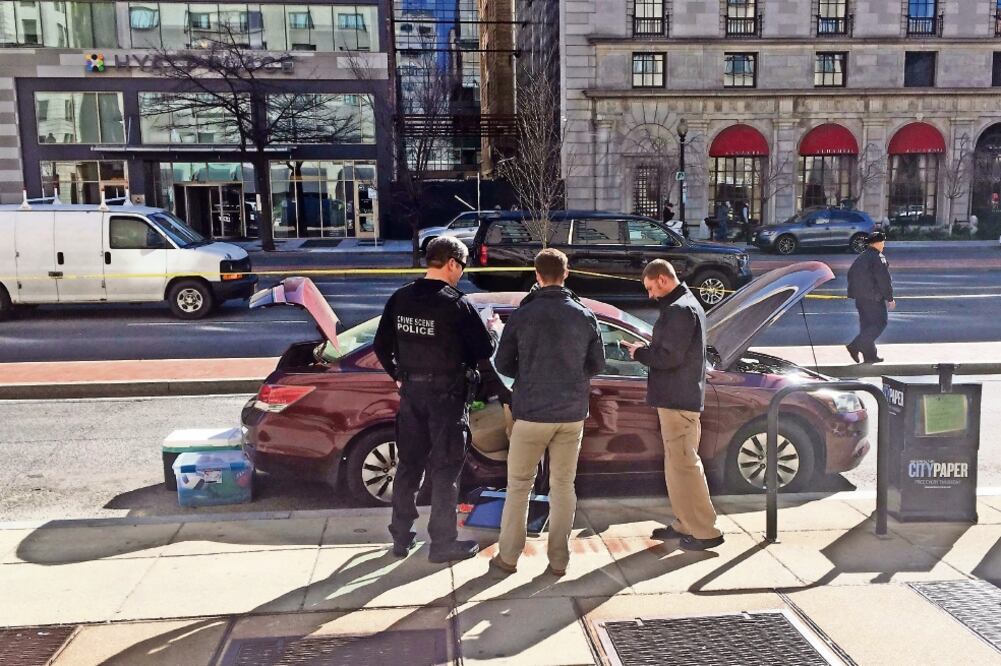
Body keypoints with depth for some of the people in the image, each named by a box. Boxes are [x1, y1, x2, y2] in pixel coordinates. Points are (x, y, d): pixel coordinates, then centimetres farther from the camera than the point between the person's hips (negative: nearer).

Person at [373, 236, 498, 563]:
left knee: (409, 464, 15)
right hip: (446, 395, -6)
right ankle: (443, 542, 13)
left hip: (411, 392, 6)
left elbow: (382, 345, 8)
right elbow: (484, 349, -12)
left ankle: (401, 537, 24)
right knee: (445, 470, 5)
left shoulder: (400, 299, 3)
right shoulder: (456, 303, -16)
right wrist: (492, 330, 9)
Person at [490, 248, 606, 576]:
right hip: (572, 415, 2)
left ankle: (508, 557, 16)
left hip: (531, 413, -2)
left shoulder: (522, 315, -8)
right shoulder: (585, 316, -1)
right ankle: (559, 560, 17)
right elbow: (597, 364, 7)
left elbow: (503, 364, -3)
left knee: (519, 485, 10)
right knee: (563, 486, 12)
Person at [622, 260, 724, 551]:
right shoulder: (685, 304, 16)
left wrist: (639, 352, -8)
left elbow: (669, 357, -23)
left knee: (684, 464, -5)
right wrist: (646, 350, 5)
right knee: (678, 462, 17)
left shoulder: (679, 309, -17)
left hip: (678, 399, -11)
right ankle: (685, 523, 27)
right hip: (679, 397, 11)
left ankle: (705, 531, 3)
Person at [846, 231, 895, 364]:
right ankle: (855, 346, -14)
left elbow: (850, 276, 19)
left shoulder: (860, 258, 14)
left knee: (867, 325, 12)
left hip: (859, 297, 9)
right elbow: (884, 280, -15)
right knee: (879, 323, -3)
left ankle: (869, 355, 13)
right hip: (873, 298, -9)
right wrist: (890, 298, -9)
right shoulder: (878, 258, -13)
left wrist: (853, 293, 24)